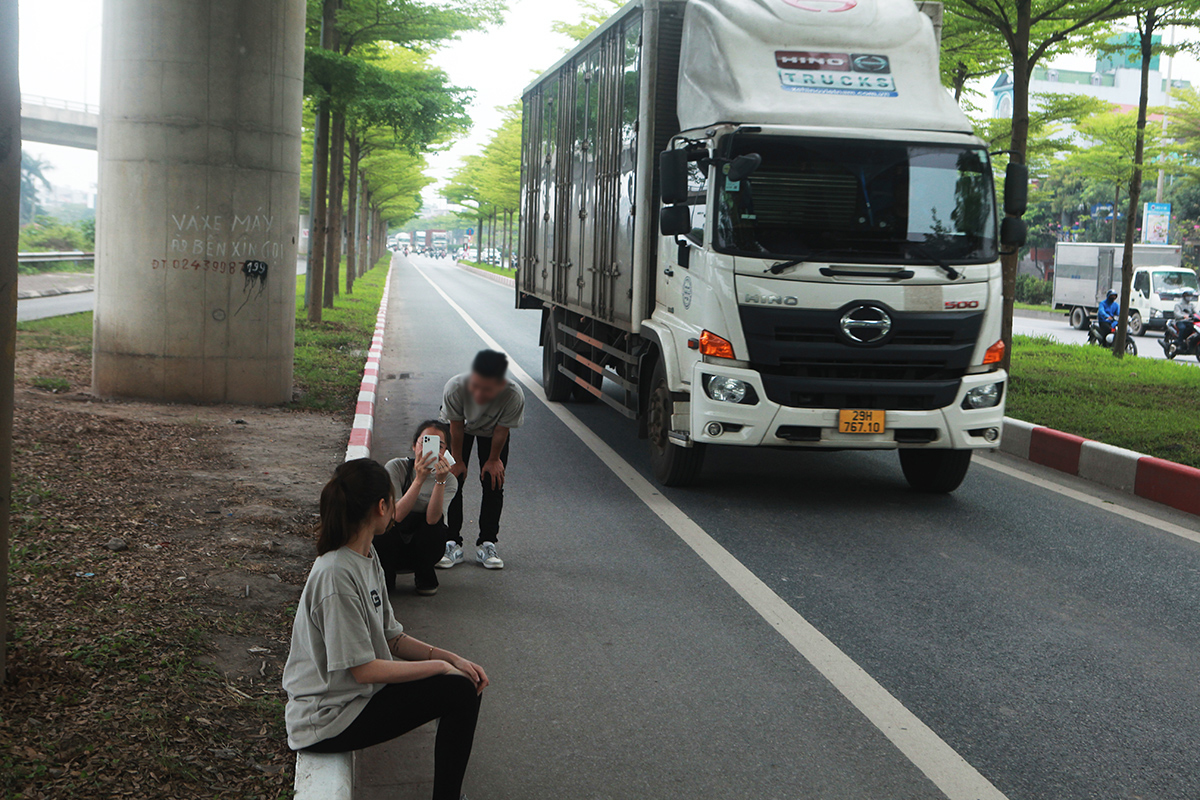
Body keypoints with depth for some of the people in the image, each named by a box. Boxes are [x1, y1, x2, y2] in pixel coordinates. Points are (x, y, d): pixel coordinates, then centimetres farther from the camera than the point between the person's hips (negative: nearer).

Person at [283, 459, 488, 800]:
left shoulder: (367, 556, 6)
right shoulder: (336, 575, -24)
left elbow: (392, 638, 10)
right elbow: (363, 669, -22)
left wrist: (451, 657, -3)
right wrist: (441, 666, -14)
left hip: (360, 693, 9)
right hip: (327, 721, -9)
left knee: (466, 682, 4)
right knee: (459, 690, -14)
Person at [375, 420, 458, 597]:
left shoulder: (449, 480, -8)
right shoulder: (396, 467, -14)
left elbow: (432, 519, -27)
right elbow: (397, 515, -29)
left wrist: (440, 481, -38)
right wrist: (419, 479, -39)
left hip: (422, 548, 2)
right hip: (391, 547, -1)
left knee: (436, 525, -30)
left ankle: (424, 576, -1)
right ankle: (386, 576, -4)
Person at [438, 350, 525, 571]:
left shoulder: (514, 396, -42)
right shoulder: (455, 388, -42)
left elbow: (501, 431, -22)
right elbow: (456, 428, -23)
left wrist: (493, 460, -7)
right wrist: (457, 461, -10)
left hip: (492, 431, 0)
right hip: (462, 425, 0)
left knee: (493, 483, -4)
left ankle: (487, 544, 9)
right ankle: (452, 544, 5)